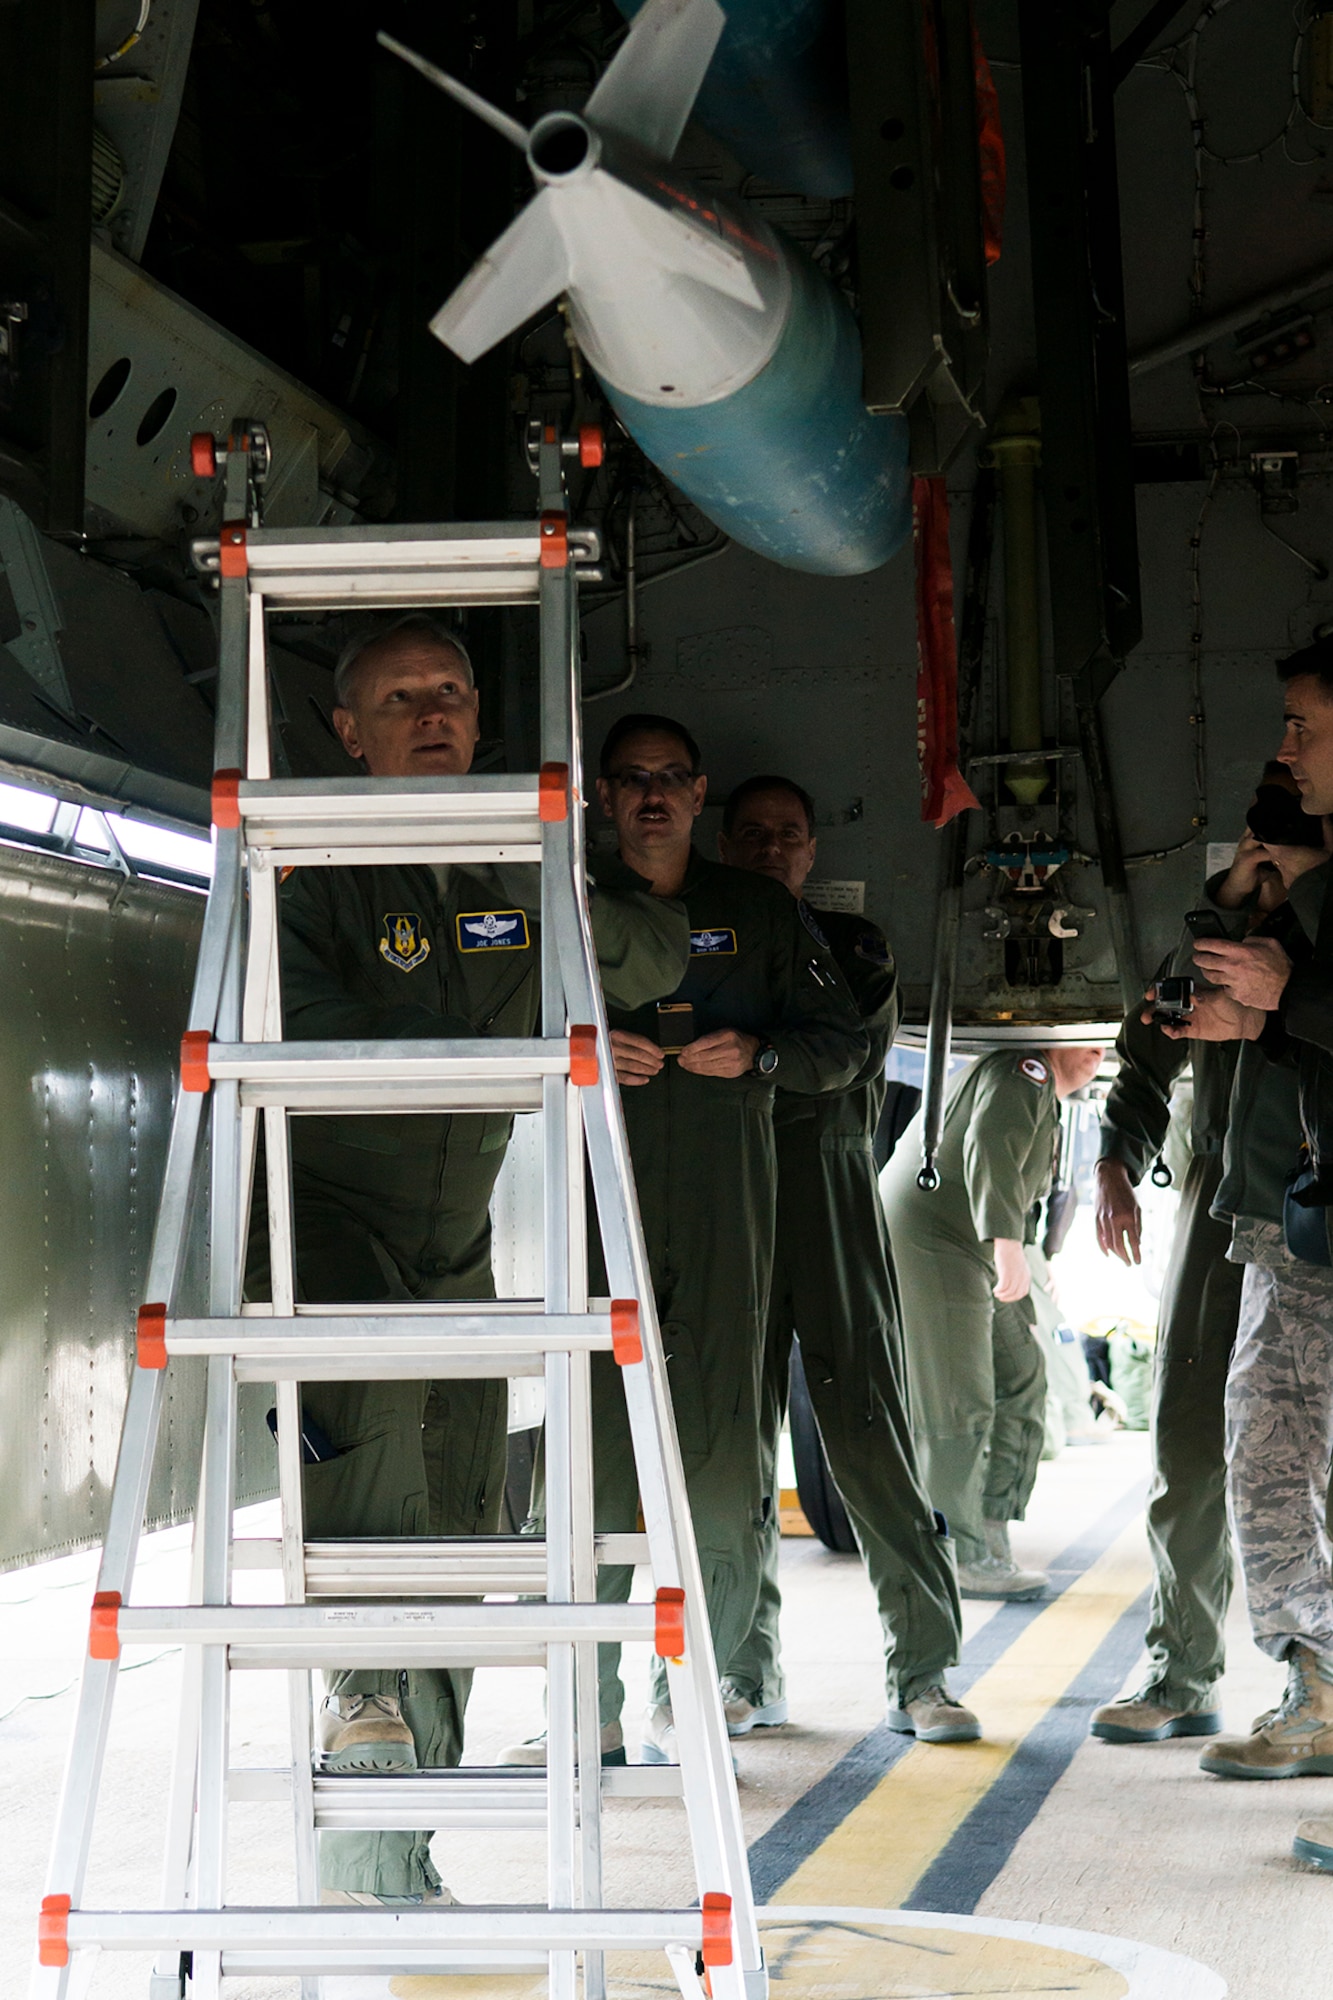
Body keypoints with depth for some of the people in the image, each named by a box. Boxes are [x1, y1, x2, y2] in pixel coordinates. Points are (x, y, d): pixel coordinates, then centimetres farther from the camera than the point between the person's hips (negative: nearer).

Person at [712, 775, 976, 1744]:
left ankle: (922, 1671, -2)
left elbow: (849, 1064, 2)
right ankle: (750, 1671, 9)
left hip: (835, 1201, -1)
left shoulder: (854, 946, 15)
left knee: (870, 1433, -6)